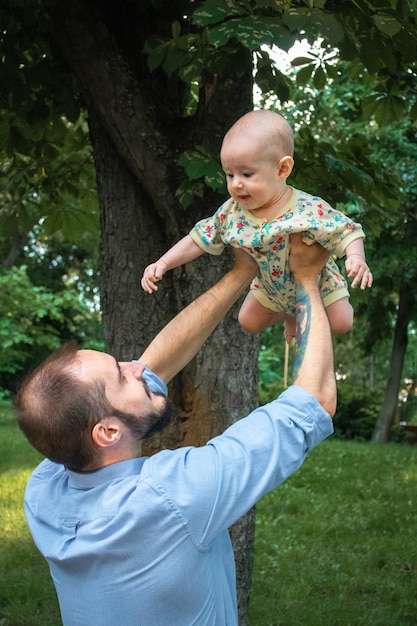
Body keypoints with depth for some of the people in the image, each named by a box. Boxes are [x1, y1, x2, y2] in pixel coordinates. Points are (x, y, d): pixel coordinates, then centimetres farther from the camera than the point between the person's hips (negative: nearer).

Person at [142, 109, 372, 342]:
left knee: (340, 323, -11)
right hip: (271, 287, 4)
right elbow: (199, 240, -15)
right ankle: (290, 315, 40)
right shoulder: (232, 212, -25)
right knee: (249, 322, 10)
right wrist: (163, 263, -24)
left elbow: (347, 232, -31)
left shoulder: (310, 210, -38)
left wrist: (357, 258, -53)